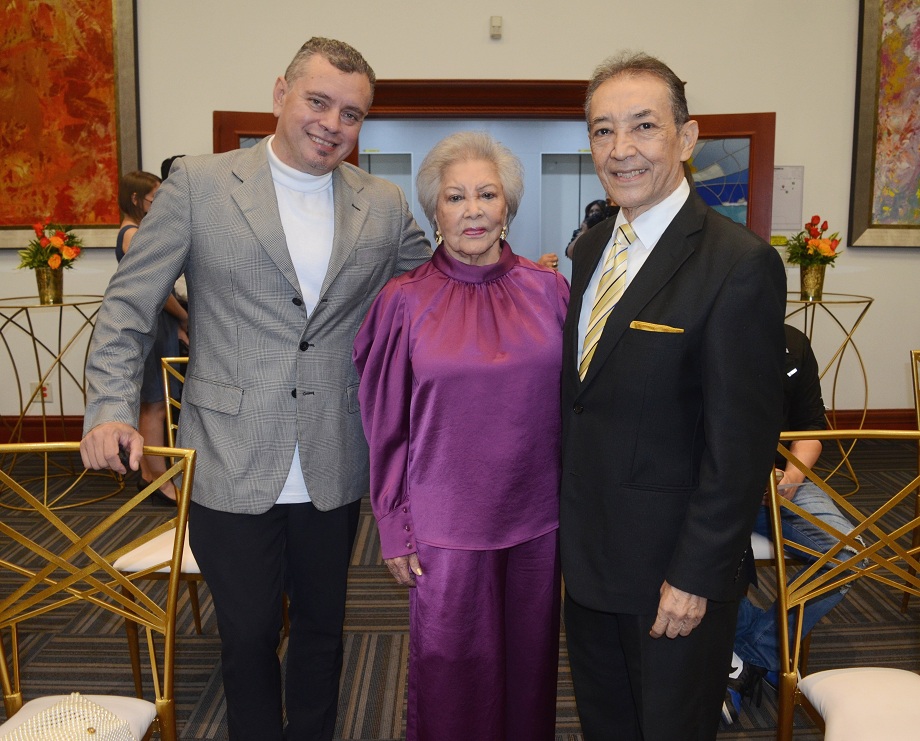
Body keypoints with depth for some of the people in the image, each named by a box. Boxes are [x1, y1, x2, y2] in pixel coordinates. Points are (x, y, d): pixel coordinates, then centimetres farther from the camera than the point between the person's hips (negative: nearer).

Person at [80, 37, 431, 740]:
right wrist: (110, 410, -10)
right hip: (231, 467, -2)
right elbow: (128, 305, -2)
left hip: (334, 468, 3)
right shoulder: (198, 183, -3)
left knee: (323, 626, 20)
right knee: (248, 635, 13)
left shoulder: (385, 205, 3)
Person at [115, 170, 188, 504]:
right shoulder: (133, 234, -14)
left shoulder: (137, 233, 16)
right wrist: (185, 318, -6)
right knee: (155, 407, -6)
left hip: (153, 325, 10)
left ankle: (148, 473, 24)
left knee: (147, 405, 15)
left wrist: (177, 324, 11)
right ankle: (161, 482, 0)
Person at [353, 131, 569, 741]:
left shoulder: (548, 291, -1)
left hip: (538, 518, 2)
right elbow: (386, 427, -1)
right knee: (452, 670, 11)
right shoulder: (405, 302, -5)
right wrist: (395, 529, -1)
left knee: (529, 663, 17)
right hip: (447, 522, -2)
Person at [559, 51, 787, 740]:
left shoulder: (740, 264, -20)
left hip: (673, 567, -7)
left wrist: (696, 577, -18)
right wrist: (565, 514, 9)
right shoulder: (592, 247, 5)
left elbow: (742, 442, -20)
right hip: (587, 552, 7)